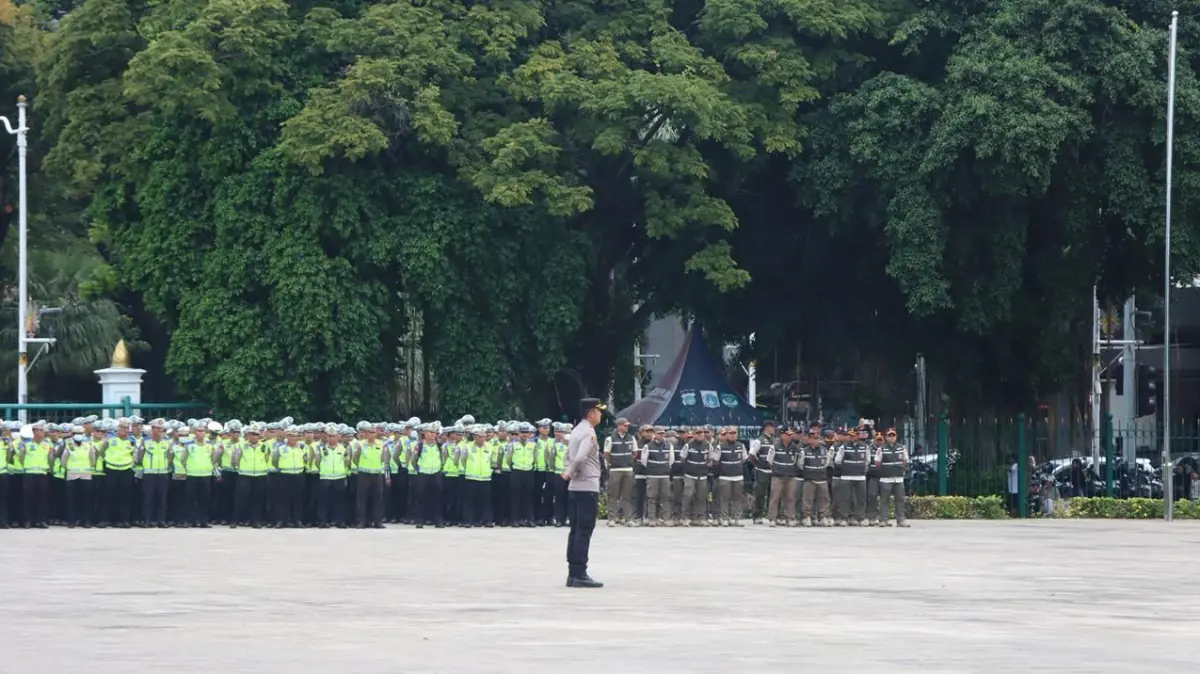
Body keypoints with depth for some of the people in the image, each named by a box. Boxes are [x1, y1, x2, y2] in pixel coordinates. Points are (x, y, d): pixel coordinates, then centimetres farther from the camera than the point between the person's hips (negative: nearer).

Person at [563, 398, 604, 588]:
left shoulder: (576, 431, 14)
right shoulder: (589, 433, -15)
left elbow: (569, 455, 20)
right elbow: (580, 458, -26)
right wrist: (571, 473, -10)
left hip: (574, 488, 9)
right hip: (588, 488, -9)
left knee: (576, 531, 10)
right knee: (584, 532, -7)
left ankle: (573, 573, 12)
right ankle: (580, 575, -8)